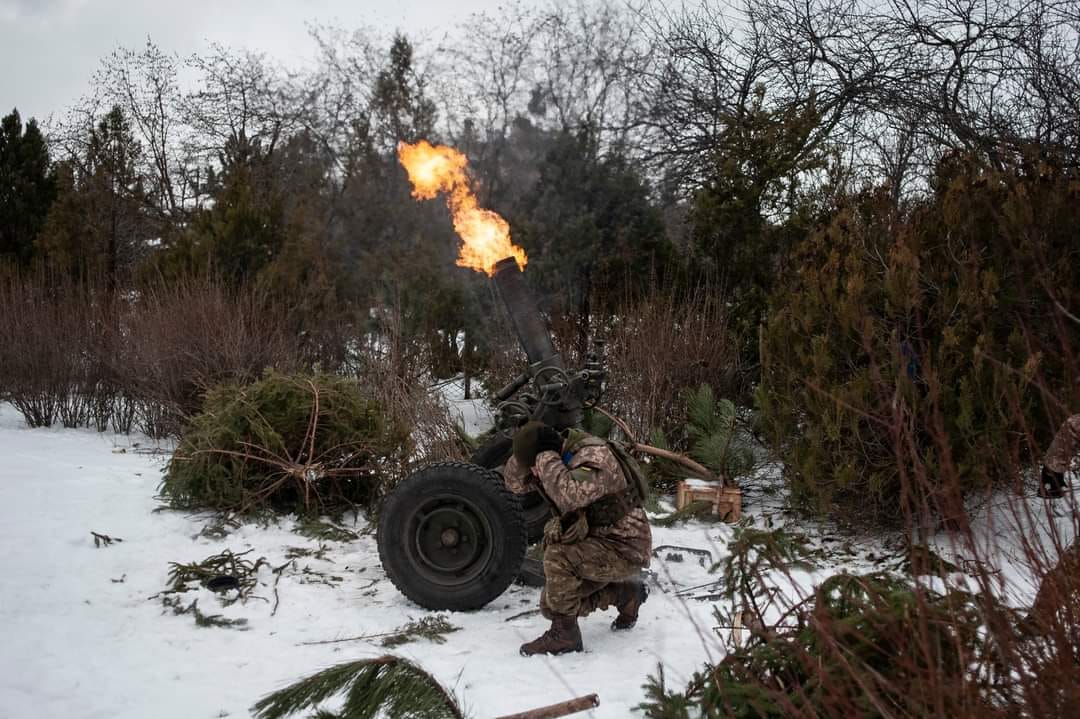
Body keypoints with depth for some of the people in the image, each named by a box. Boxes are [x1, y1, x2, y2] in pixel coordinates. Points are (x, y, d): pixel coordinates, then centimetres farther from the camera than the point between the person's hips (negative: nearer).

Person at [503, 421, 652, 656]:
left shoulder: (594, 455, -24)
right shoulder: (561, 459, 1)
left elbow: (570, 495, -42)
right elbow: (514, 482, 6)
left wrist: (546, 458, -29)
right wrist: (526, 445, -12)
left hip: (625, 548, -9)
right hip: (596, 543, 9)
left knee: (558, 558, -30)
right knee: (551, 604, 7)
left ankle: (564, 633, -12)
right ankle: (626, 593, 22)